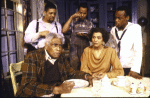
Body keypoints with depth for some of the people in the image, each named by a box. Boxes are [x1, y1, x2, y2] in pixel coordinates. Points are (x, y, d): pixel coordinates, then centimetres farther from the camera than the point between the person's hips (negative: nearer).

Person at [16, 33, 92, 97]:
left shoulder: (61, 58, 8)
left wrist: (86, 76, 2)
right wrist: (56, 89, -29)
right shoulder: (32, 57, -10)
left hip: (58, 93, 6)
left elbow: (72, 72, 21)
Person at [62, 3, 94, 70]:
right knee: (74, 68, -4)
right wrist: (71, 17, -8)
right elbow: (64, 30, -10)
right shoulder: (73, 22, 6)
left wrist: (85, 36, -13)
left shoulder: (90, 24, 11)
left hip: (86, 48, 1)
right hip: (74, 49, -1)